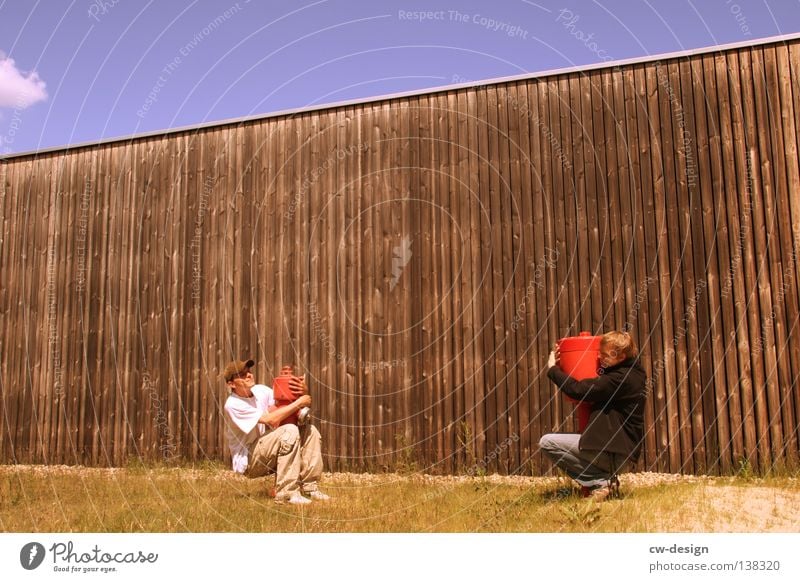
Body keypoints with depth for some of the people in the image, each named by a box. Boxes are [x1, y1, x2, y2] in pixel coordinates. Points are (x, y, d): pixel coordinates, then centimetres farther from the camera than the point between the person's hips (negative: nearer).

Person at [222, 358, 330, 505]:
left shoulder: (261, 391, 3)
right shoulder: (233, 405, -18)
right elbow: (271, 420, -27)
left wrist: (303, 393, -16)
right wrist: (299, 402, -21)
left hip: (269, 456, 7)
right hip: (248, 462, -7)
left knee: (310, 430, -8)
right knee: (290, 430, -29)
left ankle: (309, 486, -9)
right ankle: (286, 493, -28)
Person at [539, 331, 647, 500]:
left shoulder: (621, 378, -21)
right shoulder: (631, 372, 10)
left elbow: (578, 390, -23)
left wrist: (553, 369, -8)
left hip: (613, 450, -10)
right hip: (620, 447, 10)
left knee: (547, 442, -10)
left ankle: (601, 483, -7)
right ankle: (605, 478, 11)